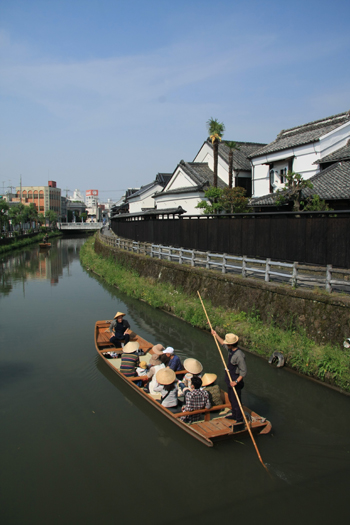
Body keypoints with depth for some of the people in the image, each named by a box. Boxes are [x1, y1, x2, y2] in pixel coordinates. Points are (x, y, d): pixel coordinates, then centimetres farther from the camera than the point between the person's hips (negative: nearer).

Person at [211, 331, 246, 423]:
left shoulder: (239, 355, -30)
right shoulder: (231, 350, -2)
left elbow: (243, 371, -27)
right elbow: (223, 344, 22)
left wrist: (236, 381, -31)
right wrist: (216, 336, 23)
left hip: (236, 381, -10)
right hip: (231, 380, 10)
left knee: (236, 401, 2)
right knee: (231, 398, 24)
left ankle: (239, 420, 16)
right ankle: (234, 415, 42)